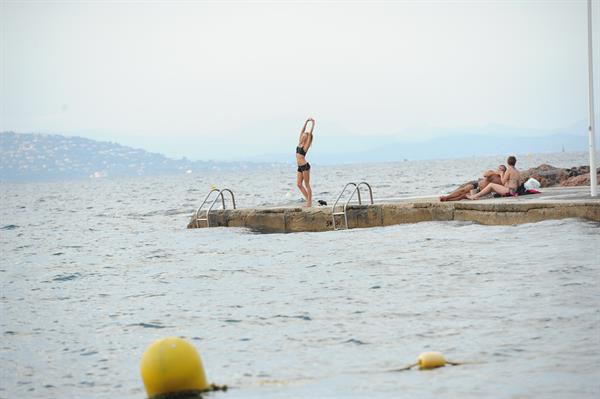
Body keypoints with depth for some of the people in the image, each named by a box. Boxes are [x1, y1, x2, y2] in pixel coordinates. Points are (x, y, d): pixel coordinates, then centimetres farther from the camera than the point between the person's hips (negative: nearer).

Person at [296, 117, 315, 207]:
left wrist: (313, 124, -4)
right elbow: (303, 130, 14)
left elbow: (310, 133, -8)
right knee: (299, 184, 5)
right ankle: (308, 200, 12)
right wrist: (306, 121, 16)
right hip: (300, 167, 8)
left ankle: (309, 202, 0)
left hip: (305, 166, -8)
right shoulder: (300, 143, 12)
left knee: (307, 184, -4)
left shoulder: (306, 145, -4)